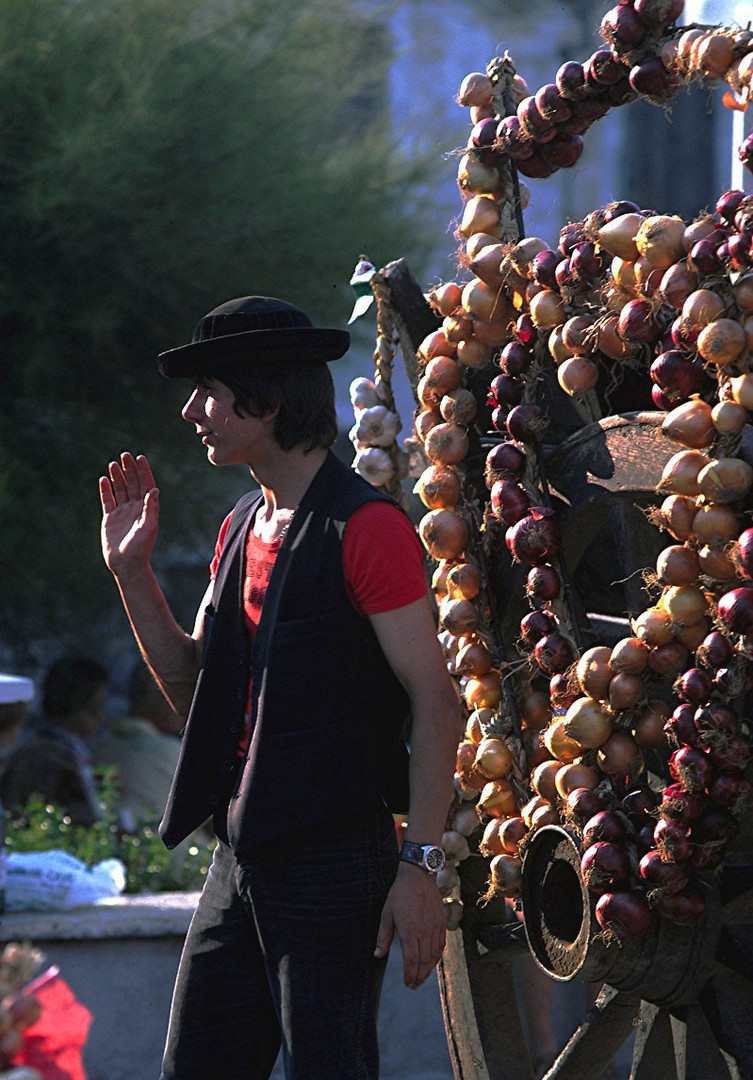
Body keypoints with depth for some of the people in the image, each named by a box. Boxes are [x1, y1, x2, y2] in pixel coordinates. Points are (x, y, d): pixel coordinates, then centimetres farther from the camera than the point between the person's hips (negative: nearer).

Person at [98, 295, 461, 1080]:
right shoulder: (241, 528, 16)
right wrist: (132, 572, 10)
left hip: (334, 857, -8)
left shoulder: (364, 527, -11)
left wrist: (420, 865, -19)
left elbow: (436, 702, -14)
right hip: (242, 857, 9)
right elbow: (195, 686, 22)